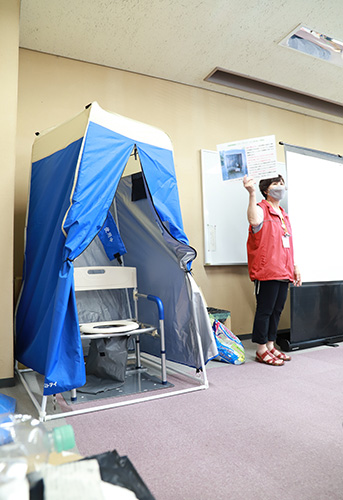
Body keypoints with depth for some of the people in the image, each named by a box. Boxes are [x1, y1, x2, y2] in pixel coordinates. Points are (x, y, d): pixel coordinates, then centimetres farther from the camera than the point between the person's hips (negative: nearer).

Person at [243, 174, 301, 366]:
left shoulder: (284, 215, 22)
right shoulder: (262, 209, -4)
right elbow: (254, 220, -31)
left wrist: (294, 266, 21)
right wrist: (252, 194, -35)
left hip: (283, 272, 8)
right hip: (267, 272, -8)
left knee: (277, 310, 12)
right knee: (265, 310, -2)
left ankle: (271, 346, 24)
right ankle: (262, 350, 8)